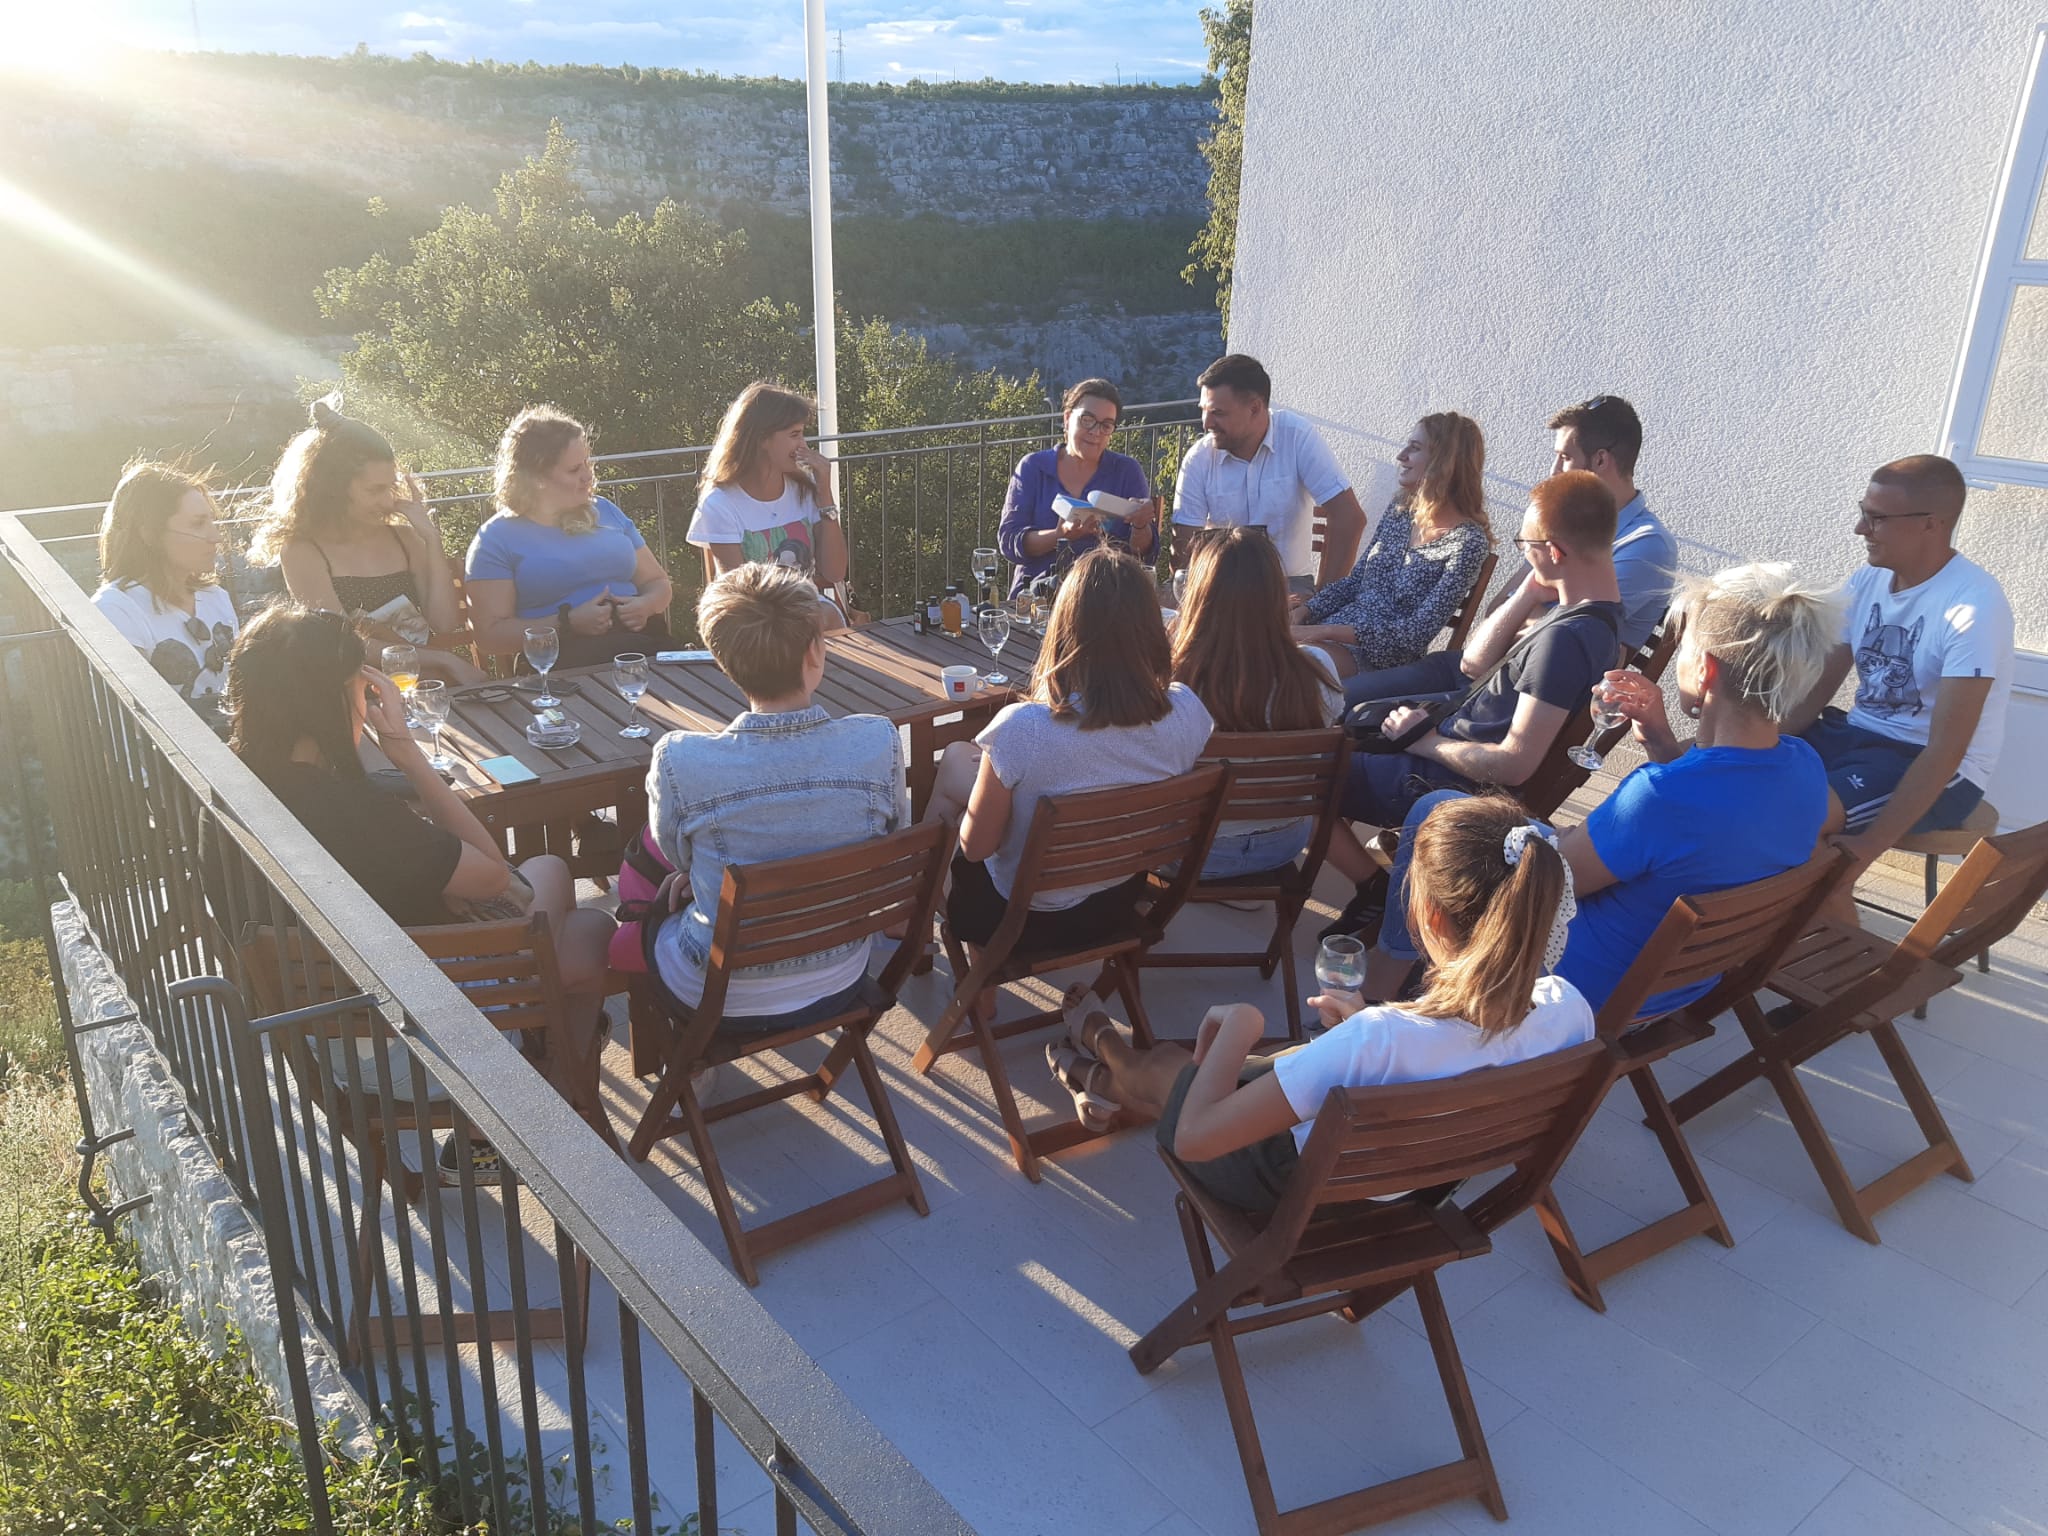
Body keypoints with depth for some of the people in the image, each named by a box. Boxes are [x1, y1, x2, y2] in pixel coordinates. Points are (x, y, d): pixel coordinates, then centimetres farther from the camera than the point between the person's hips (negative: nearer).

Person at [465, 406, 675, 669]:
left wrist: (645, 605, 0)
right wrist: (568, 623, -14)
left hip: (643, 642, 6)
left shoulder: (604, 512, 23)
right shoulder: (497, 539, 6)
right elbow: (489, 634, -3)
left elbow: (658, 583, 25)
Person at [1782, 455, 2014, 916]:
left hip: (1938, 771, -7)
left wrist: (1869, 846, -30)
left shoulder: (1973, 606, -21)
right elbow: (1815, 688, 6)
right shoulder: (1868, 580, 2)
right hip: (1858, 735, 8)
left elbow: (1946, 750, -25)